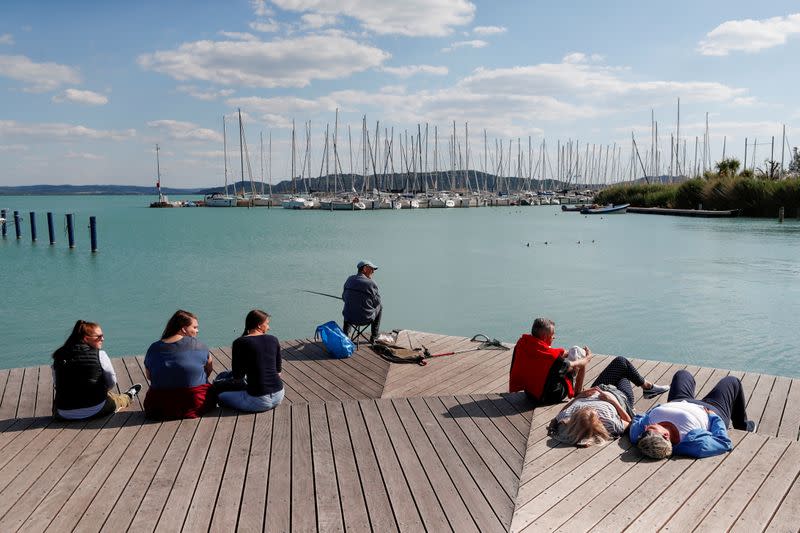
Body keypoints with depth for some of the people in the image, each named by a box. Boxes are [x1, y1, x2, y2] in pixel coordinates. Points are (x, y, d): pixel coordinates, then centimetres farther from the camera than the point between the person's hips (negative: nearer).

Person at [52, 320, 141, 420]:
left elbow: (56, 385, 8)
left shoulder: (59, 356, 0)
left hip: (64, 415, 4)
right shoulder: (100, 355, -9)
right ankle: (129, 396, 63)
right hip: (94, 411, -3)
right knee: (116, 399, 29)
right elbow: (112, 383, -1)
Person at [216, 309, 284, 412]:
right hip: (279, 396, 4)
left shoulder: (240, 343, -7)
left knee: (220, 395, 13)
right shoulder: (273, 340, 4)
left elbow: (237, 377, -2)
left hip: (259, 401, -4)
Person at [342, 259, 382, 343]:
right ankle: (373, 338, 30)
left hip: (349, 317, 4)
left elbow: (344, 297, 9)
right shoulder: (371, 284, -16)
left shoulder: (349, 280, -1)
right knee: (379, 307, 27)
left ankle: (345, 334, 34)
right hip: (365, 319, -4)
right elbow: (377, 302, -4)